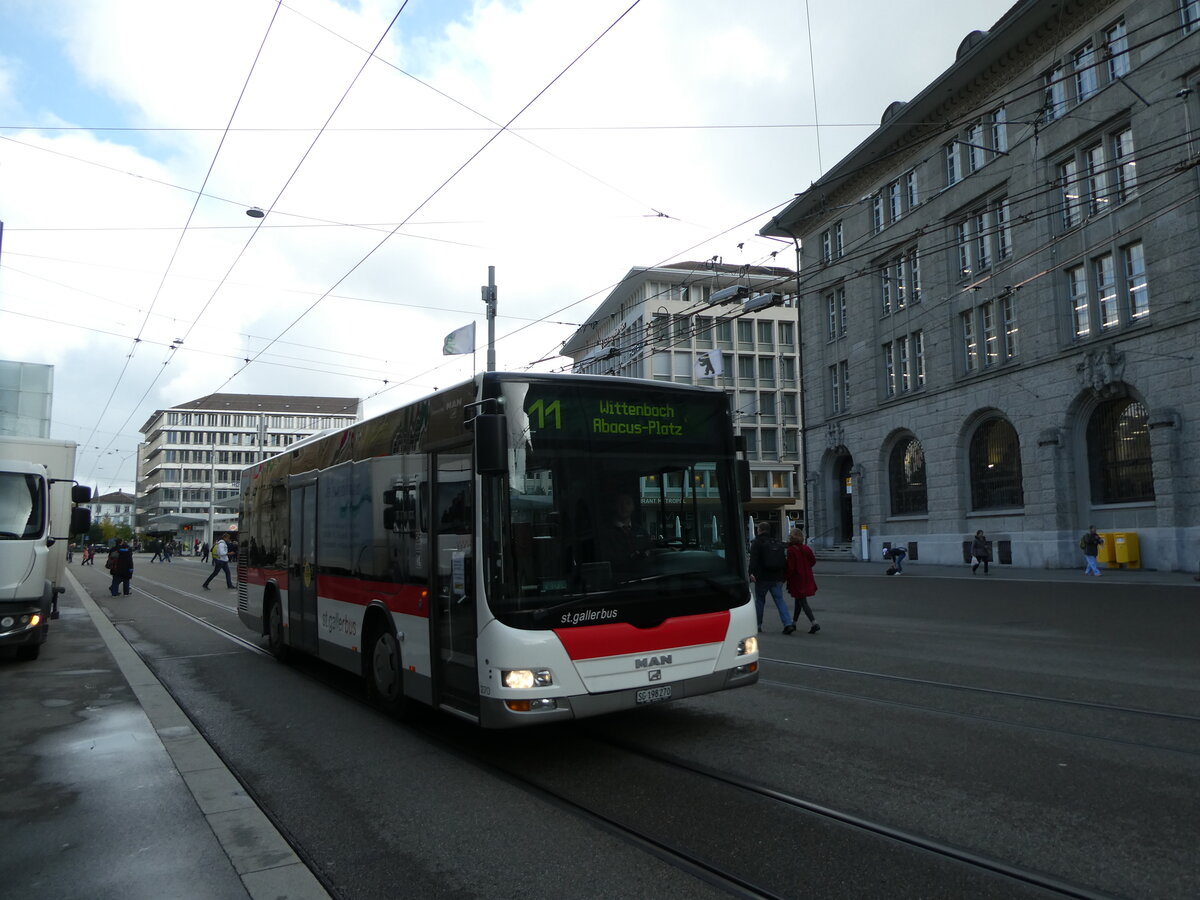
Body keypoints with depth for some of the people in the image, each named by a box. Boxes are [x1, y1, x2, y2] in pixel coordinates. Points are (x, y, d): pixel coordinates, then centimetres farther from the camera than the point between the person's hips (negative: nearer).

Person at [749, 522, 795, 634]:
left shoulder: (757, 543, -4)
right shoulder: (778, 543, 15)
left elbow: (753, 559, -18)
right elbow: (784, 561, 18)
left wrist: (752, 572, -25)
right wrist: (784, 576, 22)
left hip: (762, 578, -4)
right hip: (777, 578, 5)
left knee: (759, 600, 9)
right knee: (780, 600, 3)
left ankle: (757, 624, 16)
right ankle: (788, 623, -12)